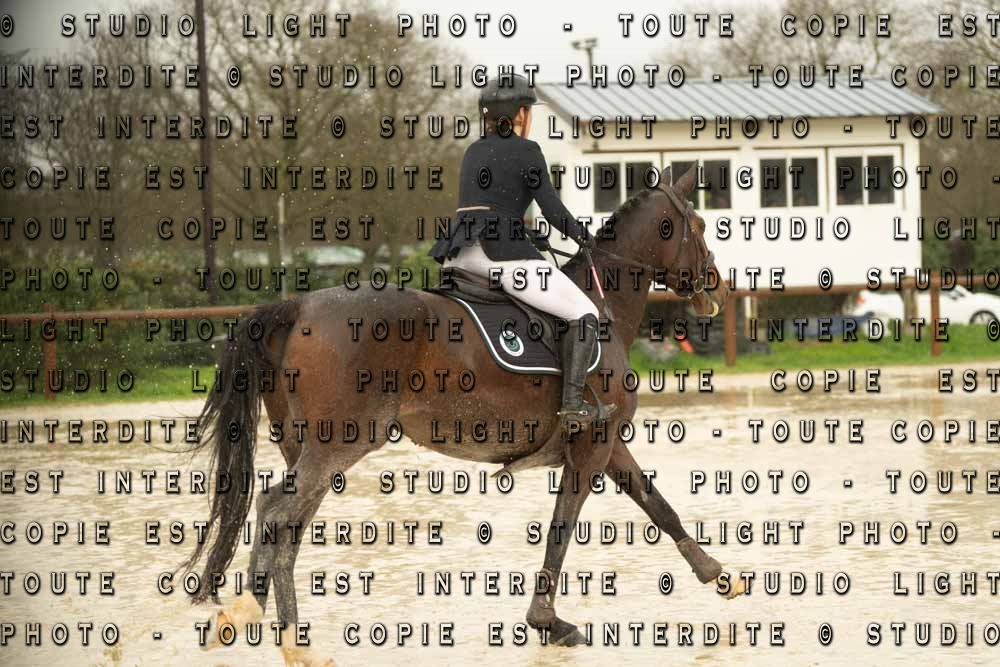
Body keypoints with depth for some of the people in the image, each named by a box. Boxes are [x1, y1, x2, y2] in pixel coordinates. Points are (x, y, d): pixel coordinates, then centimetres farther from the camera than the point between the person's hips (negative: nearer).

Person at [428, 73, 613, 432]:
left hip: (458, 256, 7)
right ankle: (573, 404, -13)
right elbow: (553, 211, -2)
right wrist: (583, 236, 16)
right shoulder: (526, 151, 1)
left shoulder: (473, 151, 22)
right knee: (584, 314, 0)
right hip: (503, 252, -7)